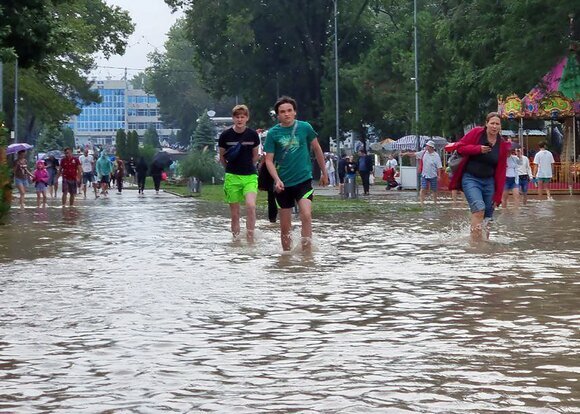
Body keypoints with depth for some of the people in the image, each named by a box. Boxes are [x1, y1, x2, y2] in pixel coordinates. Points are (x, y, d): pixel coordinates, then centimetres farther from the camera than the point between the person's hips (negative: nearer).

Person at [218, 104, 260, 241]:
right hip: (232, 177, 0)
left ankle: (250, 239, -13)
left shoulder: (253, 135, -1)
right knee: (234, 214, 3)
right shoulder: (225, 135, -3)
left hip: (250, 176, 0)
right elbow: (222, 157, 11)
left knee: (250, 206, -21)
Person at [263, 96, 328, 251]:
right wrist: (277, 180, -17)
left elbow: (317, 149, 12)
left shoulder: (305, 127, -1)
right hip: (283, 184, 1)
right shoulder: (273, 133, -3)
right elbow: (269, 160, -3)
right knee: (285, 226, 6)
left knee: (306, 215, -21)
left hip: (304, 180, -1)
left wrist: (324, 172, 18)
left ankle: (307, 252, -16)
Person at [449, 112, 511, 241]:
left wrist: (498, 196, 1)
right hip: (470, 178, -4)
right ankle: (476, 241, -26)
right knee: (479, 209, -24)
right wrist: (478, 149, -18)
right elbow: (460, 147, -4)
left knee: (487, 217, 5)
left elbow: (501, 172, 4)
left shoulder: (502, 145, 4)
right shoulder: (476, 133, -4)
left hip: (489, 181, 4)